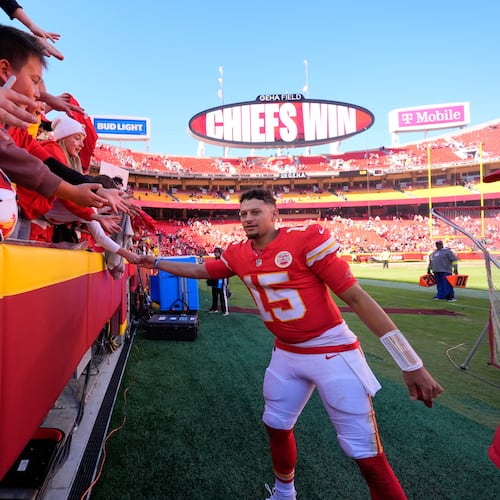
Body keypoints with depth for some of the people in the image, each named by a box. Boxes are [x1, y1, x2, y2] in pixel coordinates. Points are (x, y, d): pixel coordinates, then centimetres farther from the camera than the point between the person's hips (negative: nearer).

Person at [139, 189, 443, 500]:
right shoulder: (238, 254, -1)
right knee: (277, 427, 21)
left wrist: (411, 364, -20)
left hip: (333, 352, -6)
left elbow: (356, 297, -20)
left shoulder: (306, 238, -20)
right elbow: (198, 270, 18)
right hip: (286, 354, 6)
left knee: (367, 455, -2)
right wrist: (157, 263, 19)